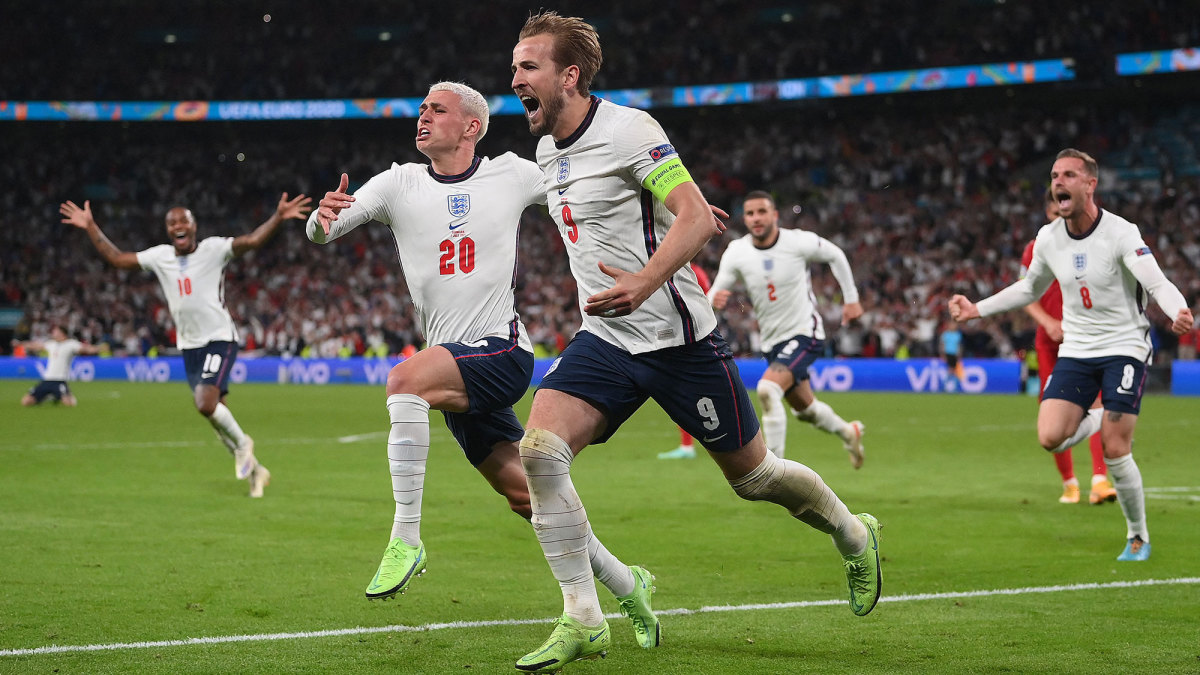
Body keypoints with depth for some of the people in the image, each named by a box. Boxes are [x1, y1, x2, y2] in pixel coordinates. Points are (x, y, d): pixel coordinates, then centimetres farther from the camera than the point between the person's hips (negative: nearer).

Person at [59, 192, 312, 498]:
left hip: (219, 338, -6)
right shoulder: (160, 256, 7)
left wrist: (278, 217, -34)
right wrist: (90, 228, 10)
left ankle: (241, 443, 5)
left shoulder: (214, 249, -7)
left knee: (206, 403, -23)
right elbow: (117, 258, 14)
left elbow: (252, 241, -20)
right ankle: (254, 470, 21)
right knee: (212, 411, 6)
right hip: (189, 346, 6)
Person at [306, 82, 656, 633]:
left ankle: (406, 539, -29)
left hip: (501, 348, -4)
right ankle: (626, 584, 23)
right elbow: (320, 233, -1)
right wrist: (322, 216, -26)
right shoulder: (399, 184, 7)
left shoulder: (511, 175, 1)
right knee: (525, 496, 7)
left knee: (405, 378, -31)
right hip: (456, 366, 4)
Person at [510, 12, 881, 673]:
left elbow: (696, 217, -23)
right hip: (604, 339, 6)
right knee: (538, 449, -18)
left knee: (752, 475, 7)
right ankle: (582, 621, -12)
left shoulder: (627, 129, -15)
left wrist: (645, 282, -36)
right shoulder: (547, 149, 9)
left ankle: (853, 535, 37)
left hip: (676, 337, -6)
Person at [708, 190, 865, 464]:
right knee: (804, 407, 21)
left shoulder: (799, 242, -16)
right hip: (771, 342, 5)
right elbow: (714, 294, -7)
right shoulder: (735, 253, -9)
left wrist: (851, 298, 7)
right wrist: (714, 299, -31)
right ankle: (848, 432, 51)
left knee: (767, 389, -28)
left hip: (804, 333, -5)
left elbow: (835, 255, 3)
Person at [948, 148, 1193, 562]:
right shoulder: (1048, 239, 2)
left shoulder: (1120, 233, -14)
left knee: (1115, 453, -10)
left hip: (1124, 348, -4)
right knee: (1051, 438, -16)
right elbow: (1029, 289, 21)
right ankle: (1103, 419, 17)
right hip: (1075, 352, 5)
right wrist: (978, 309, 14)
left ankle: (1138, 537, 12)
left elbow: (1159, 285, -22)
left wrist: (1179, 312, -44)